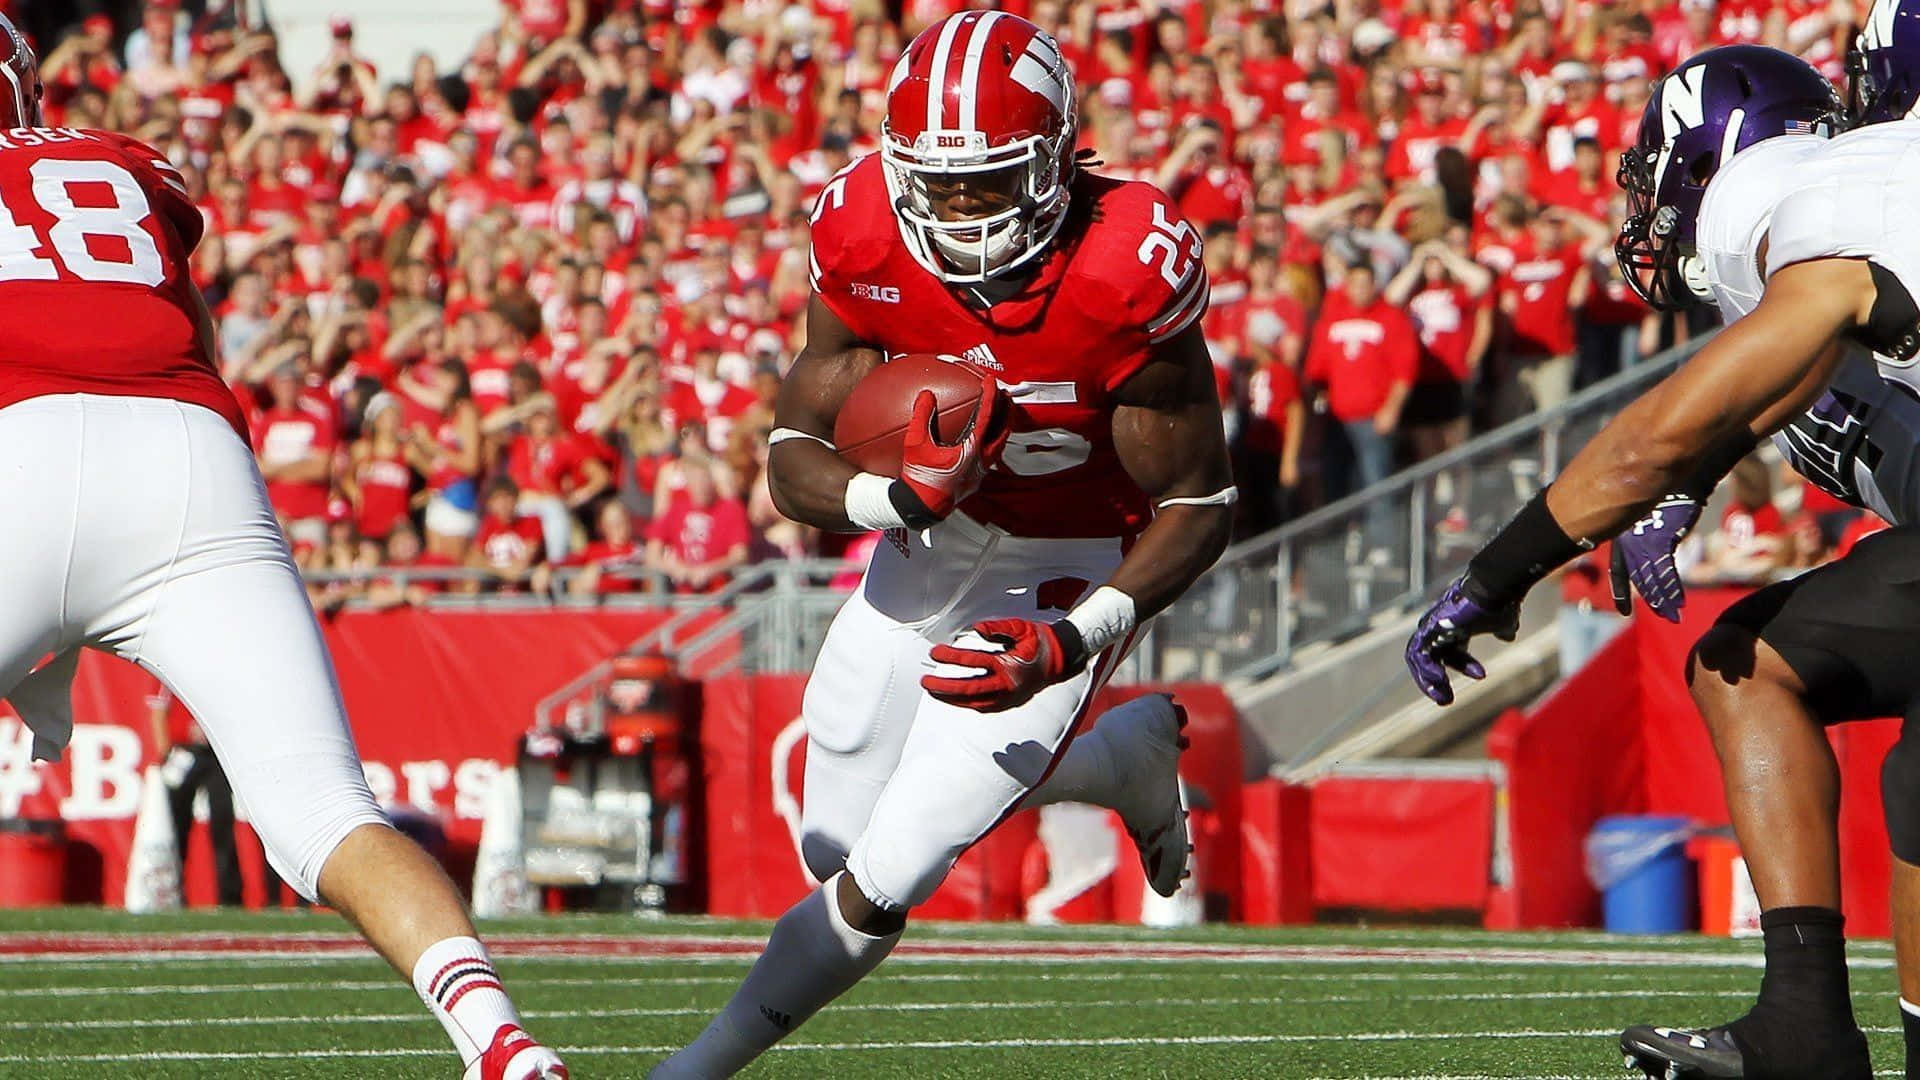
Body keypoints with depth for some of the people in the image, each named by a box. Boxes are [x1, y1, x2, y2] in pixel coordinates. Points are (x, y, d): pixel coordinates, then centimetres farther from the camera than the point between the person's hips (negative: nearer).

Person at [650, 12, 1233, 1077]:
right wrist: (900, 497, -34)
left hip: (1061, 578, -5)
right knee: (836, 846, 18)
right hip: (924, 550, 5)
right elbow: (793, 461, -12)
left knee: (883, 880, -10)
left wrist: (1073, 642, -31)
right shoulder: (867, 239, -18)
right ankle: (1126, 754, 38)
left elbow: (1199, 506, -18)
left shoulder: (1126, 271, -29)